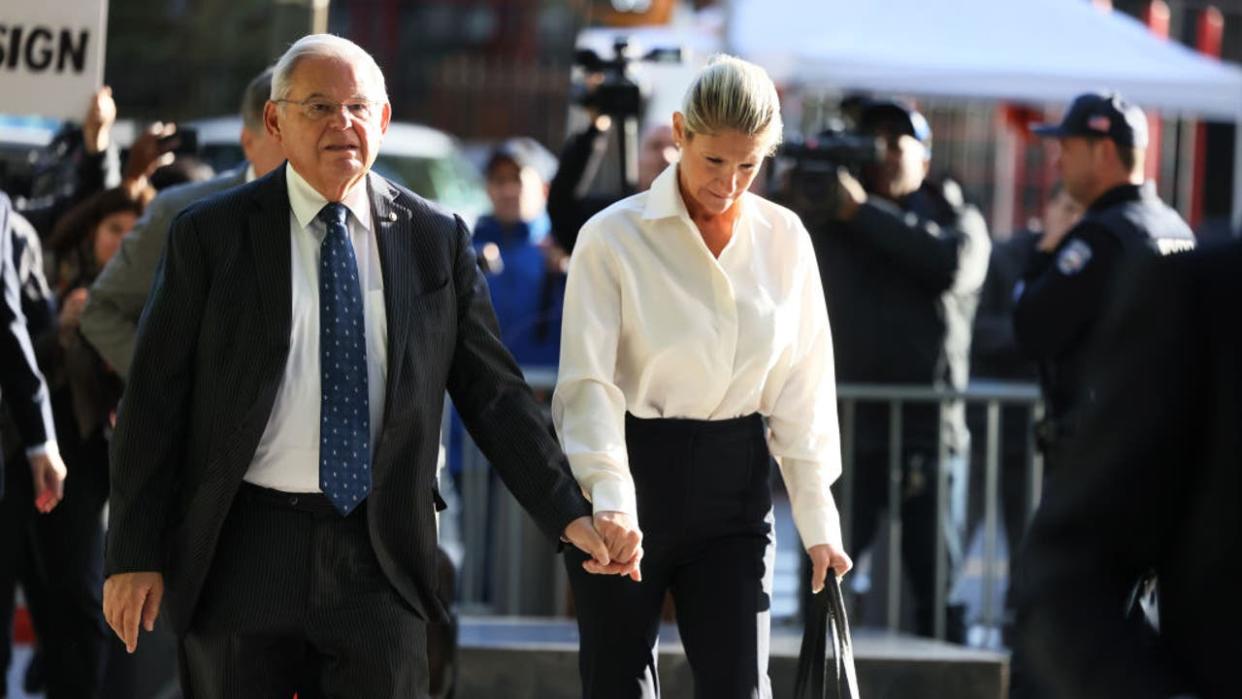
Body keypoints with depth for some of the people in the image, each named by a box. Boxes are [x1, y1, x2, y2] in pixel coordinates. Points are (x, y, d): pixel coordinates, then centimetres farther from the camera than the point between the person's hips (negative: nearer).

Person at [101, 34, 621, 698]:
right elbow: (154, 400, 1)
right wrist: (135, 554, -4)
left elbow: (494, 394, 10)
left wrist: (568, 516, 2)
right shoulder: (210, 235, 1)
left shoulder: (437, 240, 7)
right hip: (241, 551, -1)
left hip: (380, 557, 1)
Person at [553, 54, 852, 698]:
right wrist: (611, 500, -28)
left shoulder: (783, 239, 3)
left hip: (732, 486, 3)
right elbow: (590, 382, -14)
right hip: (631, 478, -2)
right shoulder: (614, 237, -8)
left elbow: (802, 388, 7)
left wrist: (817, 520, 4)